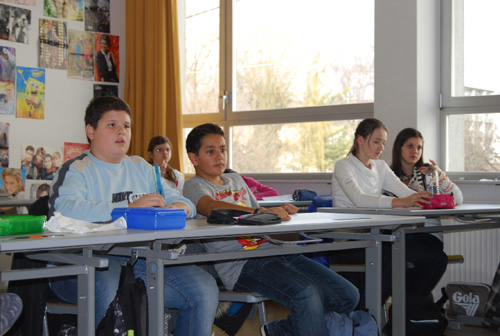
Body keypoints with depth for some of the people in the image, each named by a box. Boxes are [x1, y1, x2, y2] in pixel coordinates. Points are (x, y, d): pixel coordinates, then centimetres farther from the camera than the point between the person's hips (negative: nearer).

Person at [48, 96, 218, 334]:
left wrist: (172, 209, -9)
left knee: (205, 289, -15)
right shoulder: (76, 170, 4)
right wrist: (130, 207, -21)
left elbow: (186, 204, 18)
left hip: (141, 258, 5)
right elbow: (64, 209, -17)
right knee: (107, 286, -39)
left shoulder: (141, 168, 23)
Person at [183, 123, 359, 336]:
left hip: (272, 249, 8)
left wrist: (279, 212, 4)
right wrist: (259, 212, -34)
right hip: (241, 263, -8)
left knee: (348, 296, -3)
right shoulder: (194, 186, 3)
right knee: (307, 294, -33)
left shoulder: (236, 180, 27)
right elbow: (211, 207, -19)